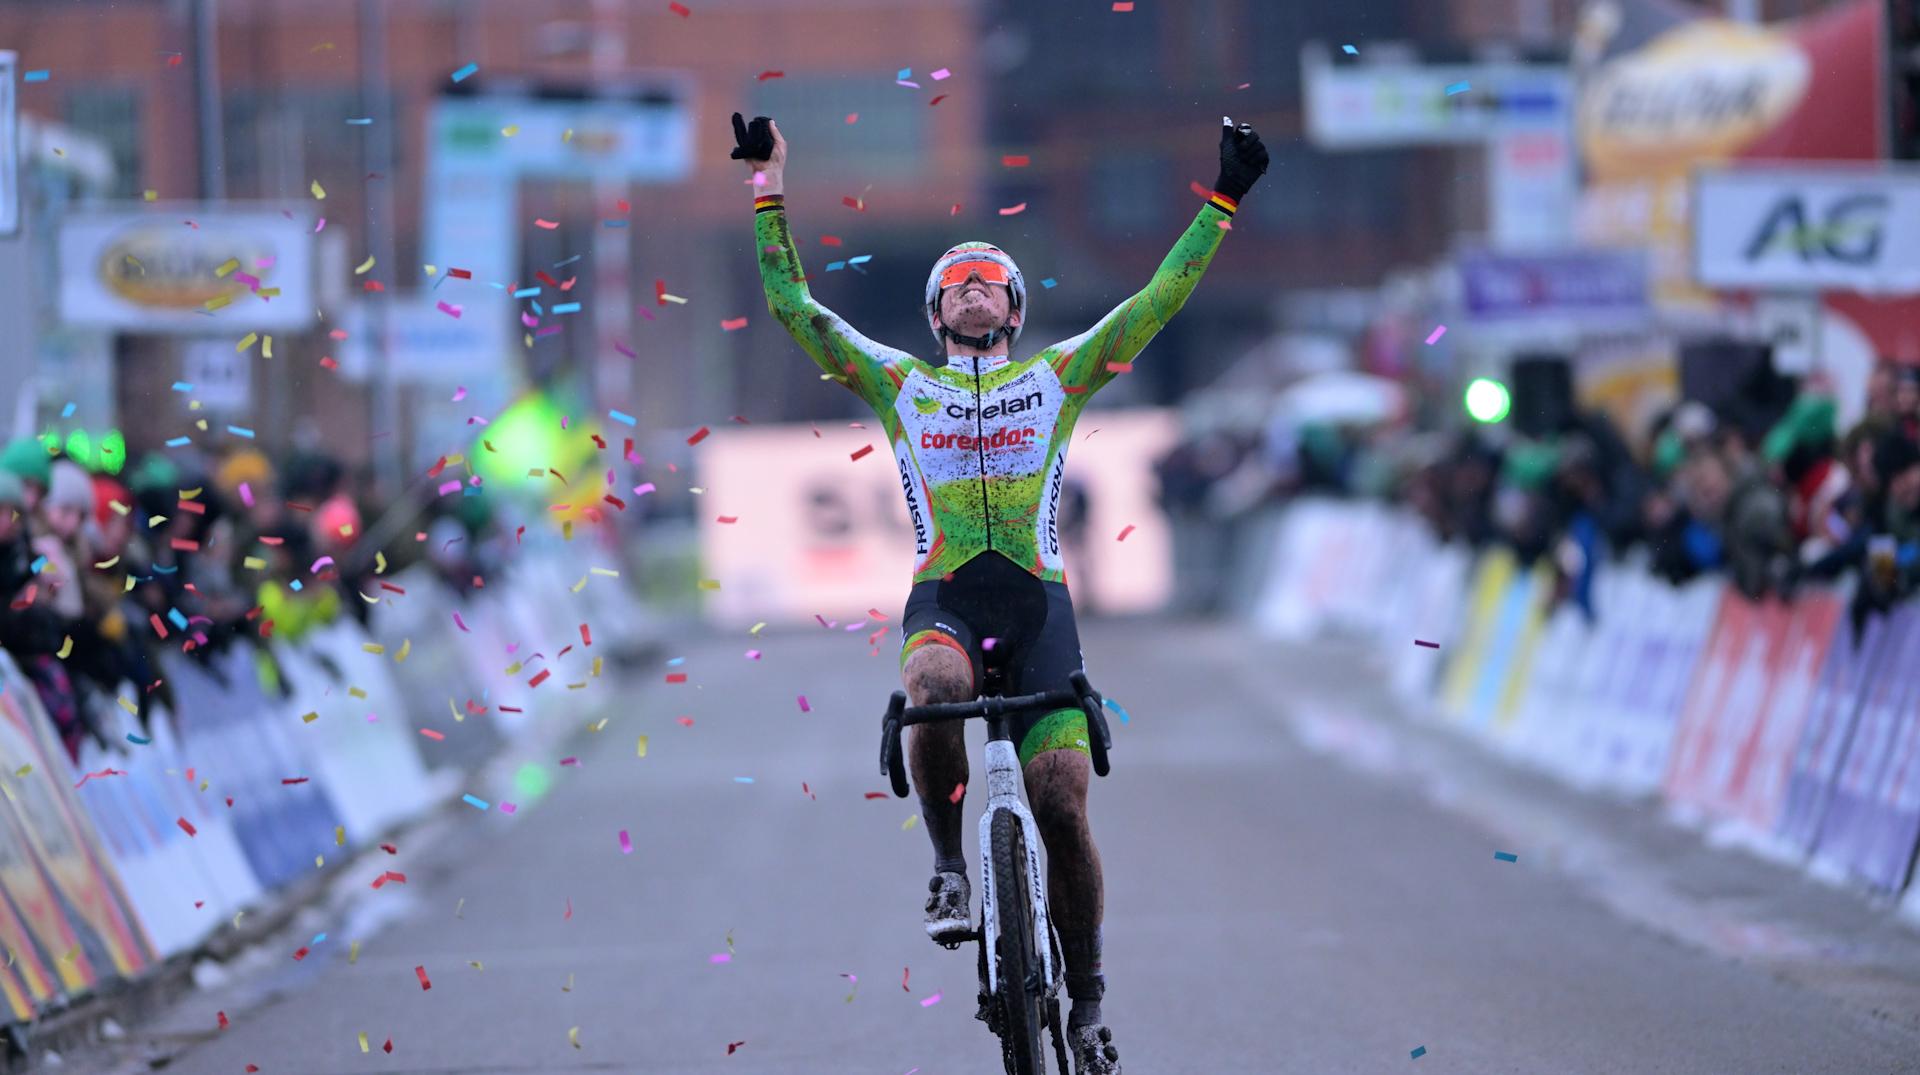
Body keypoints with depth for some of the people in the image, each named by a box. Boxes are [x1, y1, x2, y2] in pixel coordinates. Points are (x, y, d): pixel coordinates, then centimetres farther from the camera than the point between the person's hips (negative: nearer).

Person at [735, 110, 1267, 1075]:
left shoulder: (1059, 376, 17)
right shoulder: (899, 383, 17)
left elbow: (1158, 301, 13)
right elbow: (795, 308, 13)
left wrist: (1221, 202, 8)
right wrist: (769, 192, 8)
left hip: (1037, 602, 1)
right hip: (943, 597, -1)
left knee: (1061, 805, -9)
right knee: (933, 689, -38)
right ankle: (949, 862, -16)